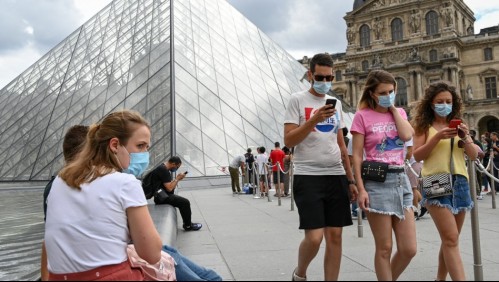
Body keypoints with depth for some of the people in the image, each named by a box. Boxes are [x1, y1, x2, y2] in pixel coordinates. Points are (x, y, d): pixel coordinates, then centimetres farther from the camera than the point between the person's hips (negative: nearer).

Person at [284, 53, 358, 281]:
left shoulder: (336, 103, 15)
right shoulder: (298, 100, -1)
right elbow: (289, 141, -8)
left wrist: (350, 179, 15)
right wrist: (314, 119, -19)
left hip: (336, 176, 5)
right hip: (308, 177, -5)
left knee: (335, 236, 5)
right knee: (314, 237, -9)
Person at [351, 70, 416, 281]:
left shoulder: (399, 113, 13)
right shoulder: (363, 116, -3)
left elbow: (407, 135, -8)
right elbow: (356, 155, -6)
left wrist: (393, 108, 0)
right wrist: (361, 189, -13)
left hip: (401, 179, 5)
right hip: (377, 182, -5)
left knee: (409, 249, 5)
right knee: (384, 249, 2)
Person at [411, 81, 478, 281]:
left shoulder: (458, 125, 16)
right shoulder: (424, 126, 5)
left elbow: (473, 155, 10)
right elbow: (417, 155, -5)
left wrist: (465, 138, -8)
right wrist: (437, 137, -15)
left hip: (460, 182, 5)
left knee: (450, 239, 10)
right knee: (451, 239, -14)